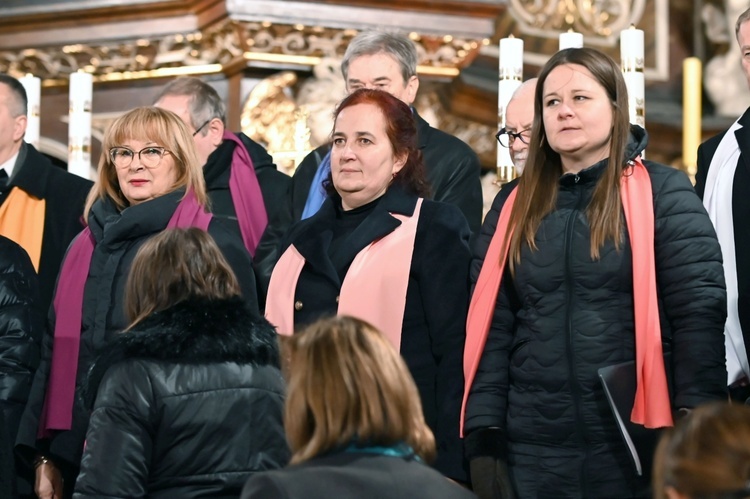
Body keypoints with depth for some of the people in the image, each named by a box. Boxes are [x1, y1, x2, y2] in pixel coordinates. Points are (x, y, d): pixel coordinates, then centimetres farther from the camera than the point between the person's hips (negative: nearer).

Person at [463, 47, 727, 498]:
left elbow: (701, 310, -7)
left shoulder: (662, 193, 0)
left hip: (635, 448, -3)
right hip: (534, 451, 4)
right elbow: (493, 327, 8)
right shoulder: (521, 206, 12)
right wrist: (484, 436, -1)